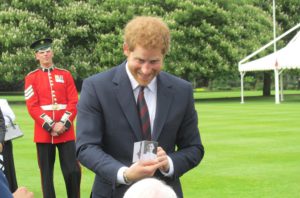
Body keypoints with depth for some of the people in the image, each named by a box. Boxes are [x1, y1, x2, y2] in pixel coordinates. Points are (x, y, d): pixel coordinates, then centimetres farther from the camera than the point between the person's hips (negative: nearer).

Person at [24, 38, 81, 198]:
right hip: (44, 132, -1)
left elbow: (74, 102, 2)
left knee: (73, 171, -4)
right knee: (46, 173, 5)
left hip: (66, 131, 1)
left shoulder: (65, 74, 9)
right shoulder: (31, 77, 4)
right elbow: (32, 106, -4)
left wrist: (63, 123, -12)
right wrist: (50, 126, -13)